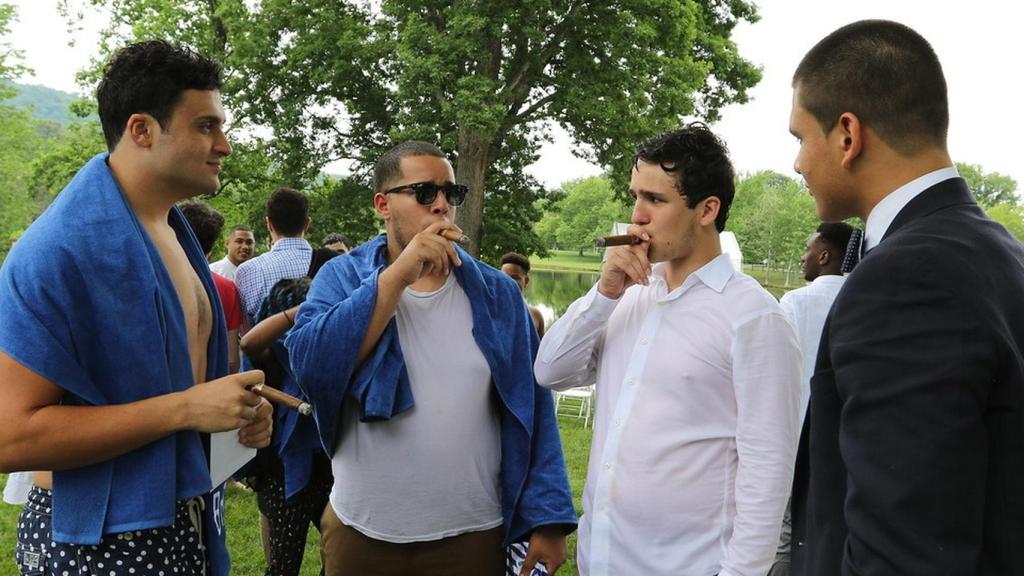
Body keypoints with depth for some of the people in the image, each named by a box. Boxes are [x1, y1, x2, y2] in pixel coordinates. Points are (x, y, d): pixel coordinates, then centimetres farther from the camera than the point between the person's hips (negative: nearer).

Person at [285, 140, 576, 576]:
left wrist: (546, 518, -4)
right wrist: (398, 274, -20)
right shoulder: (342, 276, -1)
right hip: (361, 533, 0)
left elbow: (531, 412, 0)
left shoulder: (497, 292, 1)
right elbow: (311, 365, -18)